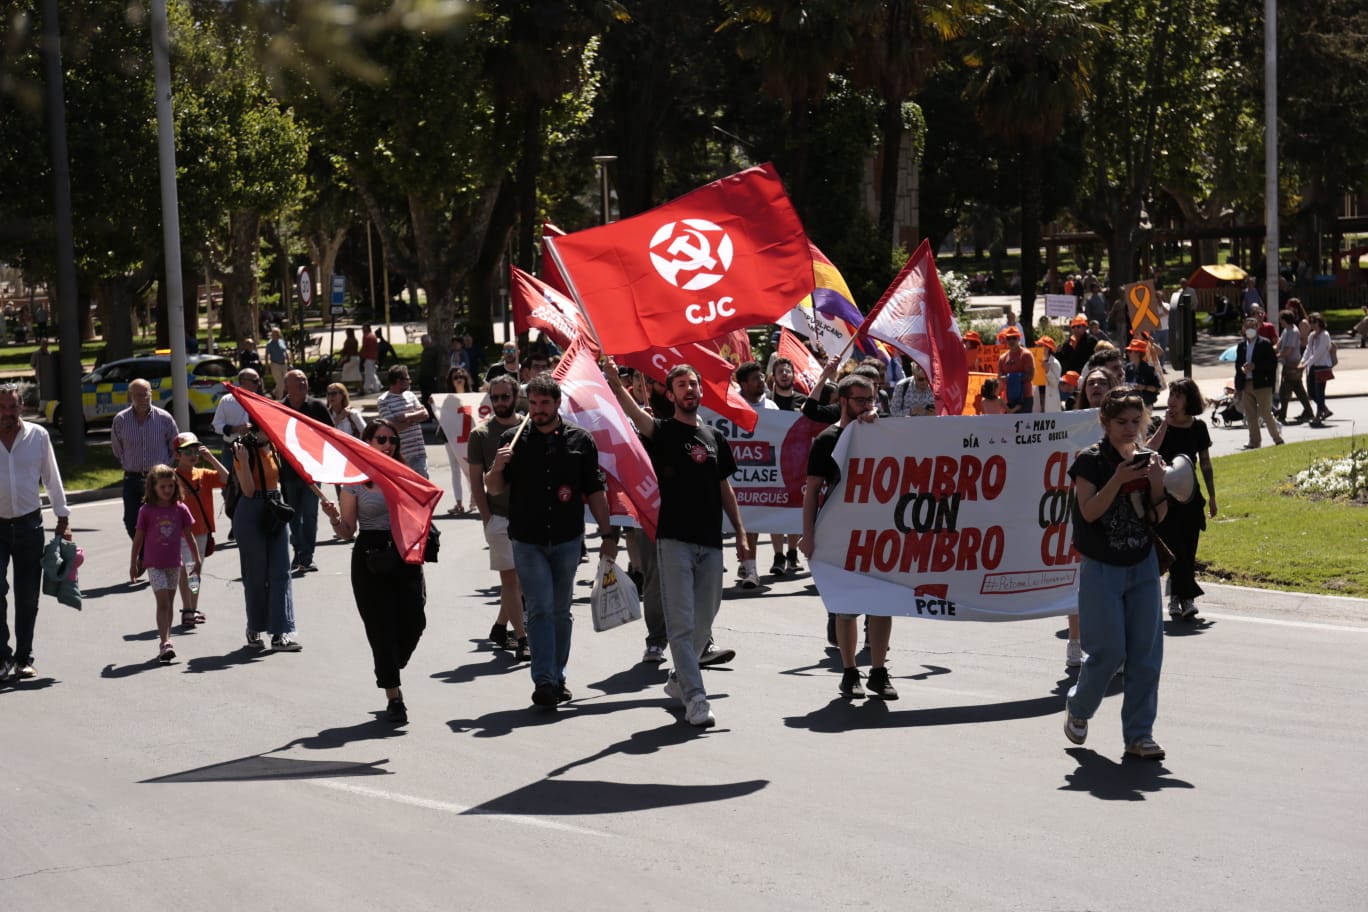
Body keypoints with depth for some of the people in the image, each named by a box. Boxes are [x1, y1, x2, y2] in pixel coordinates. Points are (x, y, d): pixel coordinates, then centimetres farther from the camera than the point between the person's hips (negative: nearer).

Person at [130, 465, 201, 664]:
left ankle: (165, 643, 20)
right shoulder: (146, 511, -6)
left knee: (168, 603, 11)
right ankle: (165, 643, -19)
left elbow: (189, 536, 9)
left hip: (174, 564, 3)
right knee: (163, 602, -13)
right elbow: (138, 538, 1)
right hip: (154, 564, -3)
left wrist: (197, 560, 8)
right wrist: (133, 564, 5)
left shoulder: (180, 509, 1)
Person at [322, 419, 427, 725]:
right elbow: (347, 532, 1)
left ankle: (390, 672, 26)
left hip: (404, 555, 3)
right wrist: (334, 518, -18)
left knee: (414, 622, -4)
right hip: (370, 559, -3)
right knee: (382, 628, -4)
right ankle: (393, 697, 3)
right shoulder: (354, 480, 1)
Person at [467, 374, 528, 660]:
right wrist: (486, 517, -9)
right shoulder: (480, 434, -2)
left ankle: (500, 627, 28)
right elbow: (476, 480, -1)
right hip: (499, 517, -4)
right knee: (510, 577, -5)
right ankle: (521, 639, -6)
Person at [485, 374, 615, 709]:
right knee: (540, 609, -10)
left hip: (567, 540, 1)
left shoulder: (579, 440, 3)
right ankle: (544, 681, -15)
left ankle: (557, 678, 19)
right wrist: (497, 468, -15)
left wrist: (608, 534, 5)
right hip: (527, 540, -1)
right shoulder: (513, 439, 2)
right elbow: (494, 489, 6)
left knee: (561, 612, 9)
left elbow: (594, 491, 7)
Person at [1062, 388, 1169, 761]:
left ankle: (1139, 734, 6)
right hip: (1101, 567, -5)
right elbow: (1089, 512, -17)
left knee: (1146, 651, 0)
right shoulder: (1091, 461, -7)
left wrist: (1158, 484, -13)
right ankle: (1078, 707, 22)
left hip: (1143, 566, 5)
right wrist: (1117, 479, -28)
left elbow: (1158, 518, 4)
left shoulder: (1148, 460, 6)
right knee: (1109, 650, -6)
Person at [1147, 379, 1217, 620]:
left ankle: (1176, 597, 12)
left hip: (1190, 494, 3)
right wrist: (1165, 424, -19)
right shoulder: (1161, 425, -2)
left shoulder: (1198, 427, 5)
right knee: (1175, 547, -12)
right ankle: (1186, 597, -14)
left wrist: (1212, 496, 12)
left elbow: (1205, 464, 11)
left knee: (1188, 550, 3)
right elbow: (1150, 450, -21)